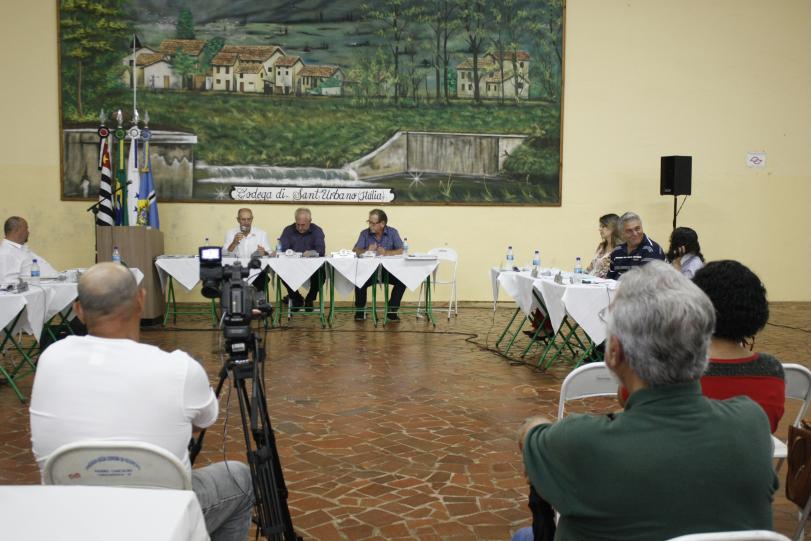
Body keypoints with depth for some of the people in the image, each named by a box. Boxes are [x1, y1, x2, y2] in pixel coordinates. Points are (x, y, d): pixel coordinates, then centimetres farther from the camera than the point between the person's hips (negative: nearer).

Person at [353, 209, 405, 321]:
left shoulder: (392, 232, 1)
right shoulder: (365, 233, 2)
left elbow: (401, 251, -11)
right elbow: (356, 251, -7)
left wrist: (386, 252, -26)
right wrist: (367, 250, -27)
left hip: (388, 270, 0)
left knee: (402, 280, -25)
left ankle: (392, 310, -6)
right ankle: (359, 310, -4)